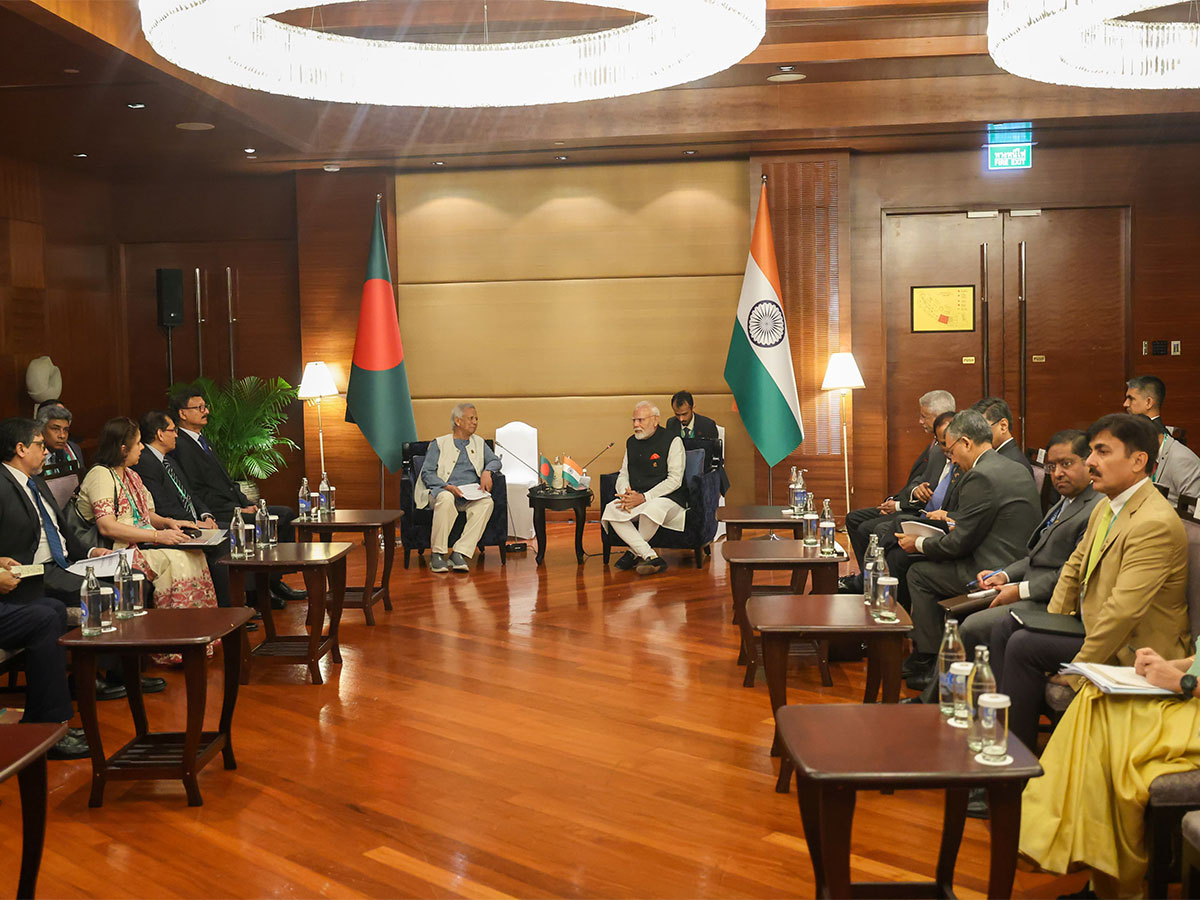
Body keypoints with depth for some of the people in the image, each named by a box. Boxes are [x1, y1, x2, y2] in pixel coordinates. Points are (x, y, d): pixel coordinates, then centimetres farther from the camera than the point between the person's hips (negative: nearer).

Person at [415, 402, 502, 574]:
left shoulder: (479, 443, 25)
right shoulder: (439, 444, 11)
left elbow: (495, 460, 21)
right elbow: (427, 473, 2)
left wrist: (487, 471, -3)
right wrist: (446, 486, -16)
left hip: (470, 494, 3)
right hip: (442, 490, -3)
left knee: (487, 502, -31)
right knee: (446, 499, -40)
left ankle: (459, 553, -35)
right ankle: (437, 554, -31)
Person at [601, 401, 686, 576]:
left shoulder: (672, 441, -5)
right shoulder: (631, 442, 15)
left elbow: (675, 480, -11)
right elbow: (623, 475, 16)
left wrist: (643, 498, -18)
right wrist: (626, 494, -9)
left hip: (667, 498, -5)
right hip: (635, 498, 6)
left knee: (652, 509, -39)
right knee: (611, 510, -24)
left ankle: (635, 552, -10)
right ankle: (651, 557, -28)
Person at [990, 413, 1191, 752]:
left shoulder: (1155, 523, -26)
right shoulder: (1105, 507, 6)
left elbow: (1123, 611, -30)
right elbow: (1074, 567, 18)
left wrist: (1077, 671, -24)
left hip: (1132, 650, -10)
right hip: (1091, 624, 10)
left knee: (1024, 646, -19)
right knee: (1004, 629, 4)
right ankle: (1005, 723, 8)